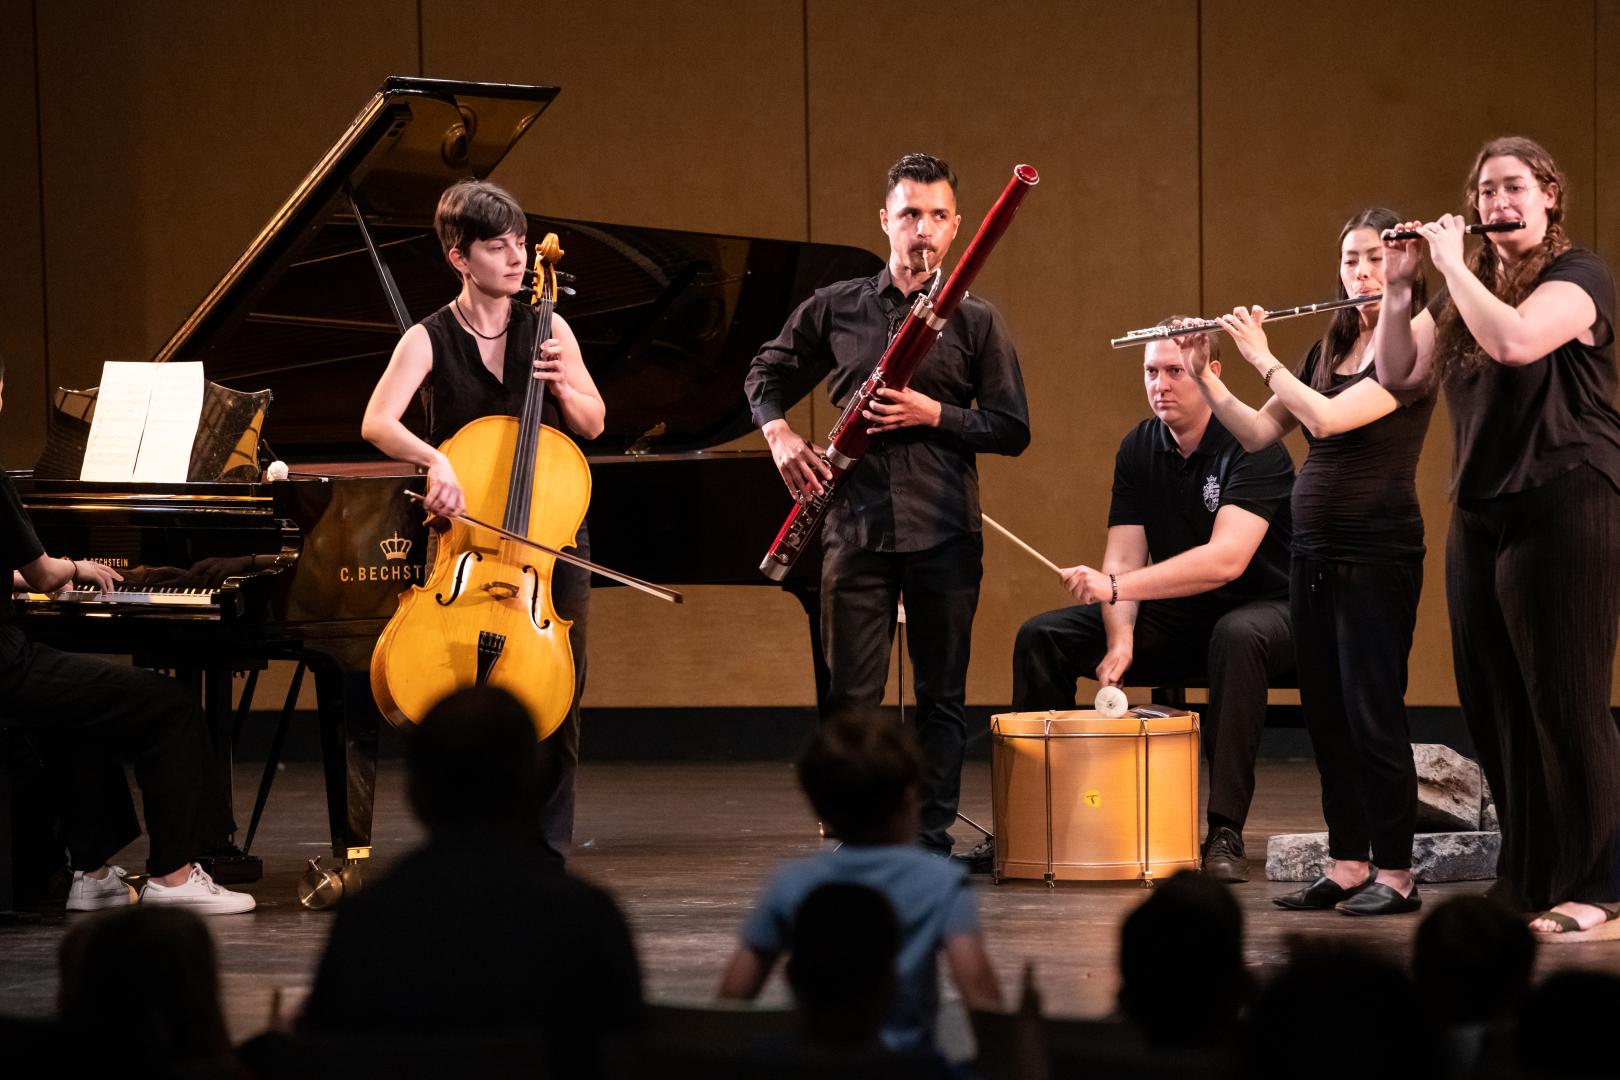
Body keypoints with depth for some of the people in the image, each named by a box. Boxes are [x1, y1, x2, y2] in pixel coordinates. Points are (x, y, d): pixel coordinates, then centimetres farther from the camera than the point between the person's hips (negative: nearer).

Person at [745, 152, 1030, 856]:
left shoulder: (973, 322, 4)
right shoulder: (835, 308, 8)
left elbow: (1012, 430, 2)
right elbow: (767, 375, 21)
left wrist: (933, 413, -12)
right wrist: (778, 433, 1)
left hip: (944, 533, 0)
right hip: (857, 527, 1)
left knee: (941, 695, 4)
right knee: (851, 693, 0)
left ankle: (932, 838, 12)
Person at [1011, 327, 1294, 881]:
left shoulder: (1253, 447, -19)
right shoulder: (1139, 449, 2)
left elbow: (1227, 560, -32)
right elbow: (1124, 557, -4)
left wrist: (1115, 586, -38)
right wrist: (1120, 637, -24)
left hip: (1261, 609, -6)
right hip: (1175, 617, 6)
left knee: (1238, 637, -42)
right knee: (1041, 638, -9)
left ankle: (1226, 832, -38)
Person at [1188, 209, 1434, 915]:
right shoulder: (1330, 346, 13)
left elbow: (1327, 417, -22)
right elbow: (1257, 433, 12)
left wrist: (1261, 358, -12)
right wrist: (1203, 376, 0)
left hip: (1378, 551, -8)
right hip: (1314, 551, 8)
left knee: (1372, 712, -7)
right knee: (1325, 714, 8)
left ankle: (1395, 874, -2)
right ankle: (1346, 865, 14)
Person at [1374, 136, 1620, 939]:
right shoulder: (1463, 289, 16)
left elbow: (1512, 340, -26)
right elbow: (1397, 373, 11)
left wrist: (1454, 263, -16)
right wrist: (1398, 288, 0)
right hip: (1481, 513, 8)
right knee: (1493, 706, 9)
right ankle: (1523, 883, 18)